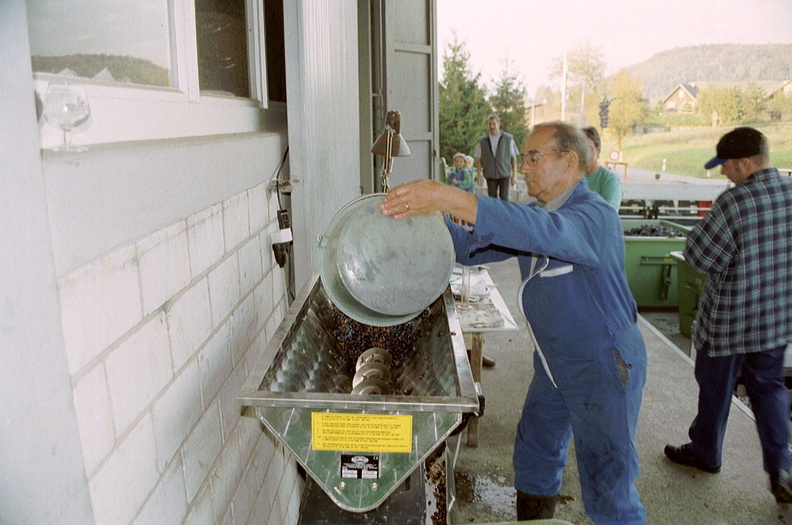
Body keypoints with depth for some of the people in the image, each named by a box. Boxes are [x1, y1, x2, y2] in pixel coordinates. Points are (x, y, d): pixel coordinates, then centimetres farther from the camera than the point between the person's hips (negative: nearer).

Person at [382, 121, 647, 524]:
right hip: (553, 363, 8)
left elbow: (545, 231, -43)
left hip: (604, 365, -8)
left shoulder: (596, 216, -22)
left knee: (608, 490, 3)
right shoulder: (532, 217, 5)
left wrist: (450, 198, -50)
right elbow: (472, 248, 5)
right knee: (533, 459, 20)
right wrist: (430, 216, -15)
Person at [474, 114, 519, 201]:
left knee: (504, 198, -6)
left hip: (504, 174, -1)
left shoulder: (508, 139, 2)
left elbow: (514, 158, 4)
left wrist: (514, 175, -1)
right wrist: (479, 176, 2)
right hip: (490, 175, 1)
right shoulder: (482, 141, 5)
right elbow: (478, 159, 7)